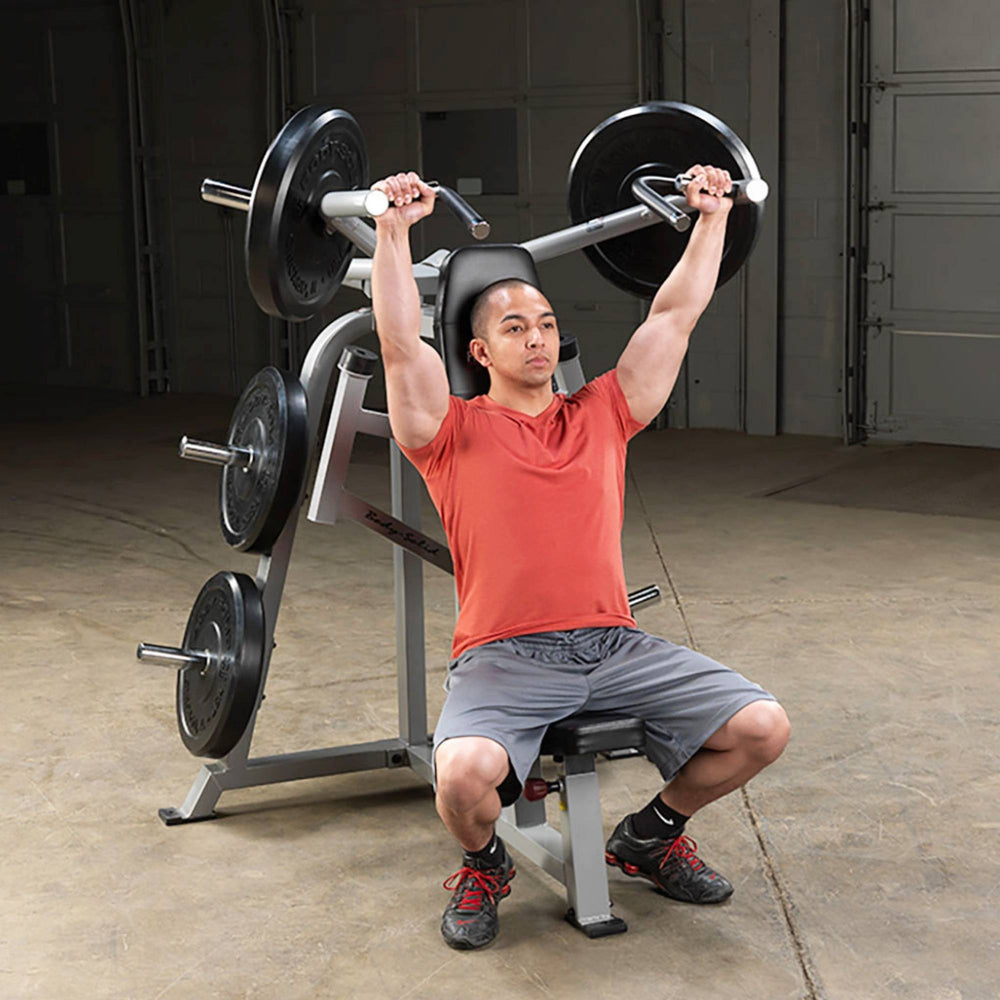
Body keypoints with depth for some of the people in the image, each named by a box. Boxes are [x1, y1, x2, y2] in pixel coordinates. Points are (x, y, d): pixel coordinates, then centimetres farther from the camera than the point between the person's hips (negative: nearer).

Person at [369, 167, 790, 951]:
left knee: (762, 727, -12)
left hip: (614, 644, 4)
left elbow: (675, 315, 19)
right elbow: (401, 344, -7)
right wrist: (394, 230, -12)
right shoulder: (455, 431, 7)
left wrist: (712, 217, 19)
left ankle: (651, 835, 17)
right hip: (504, 656, -4)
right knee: (464, 772, -33)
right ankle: (484, 865, 6)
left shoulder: (601, 415, 18)